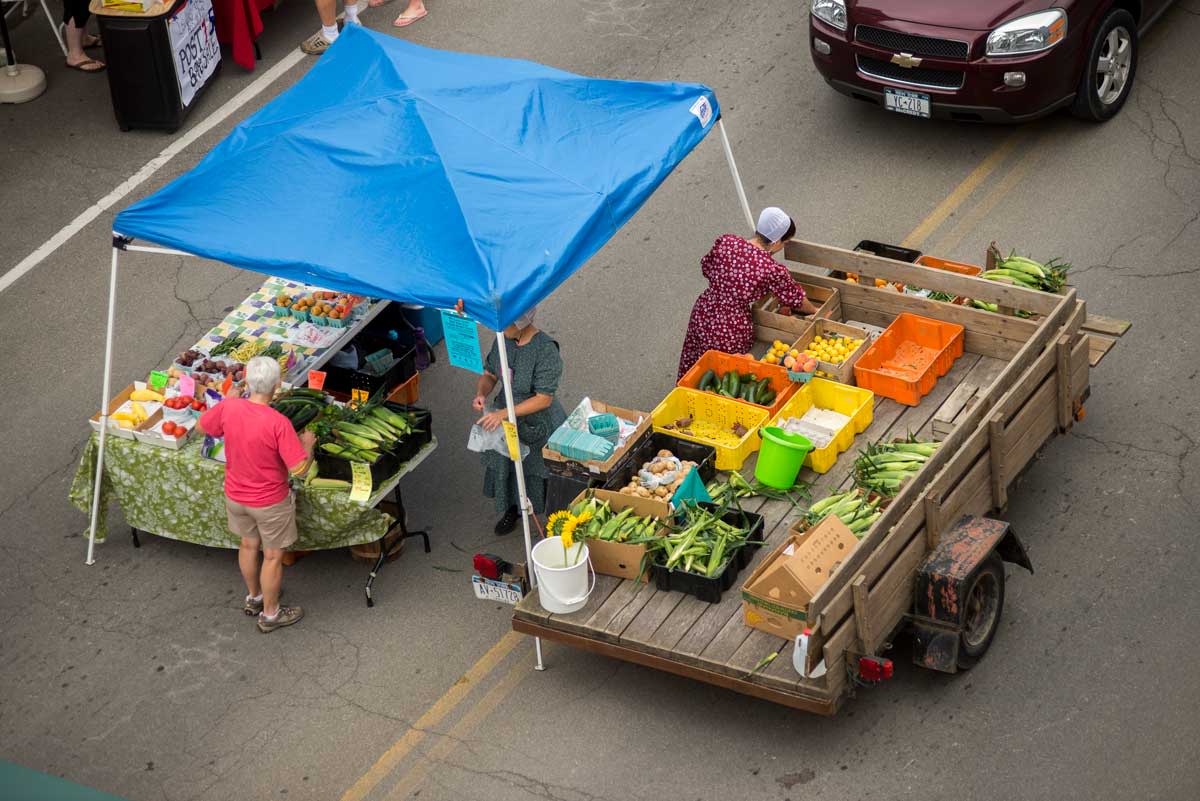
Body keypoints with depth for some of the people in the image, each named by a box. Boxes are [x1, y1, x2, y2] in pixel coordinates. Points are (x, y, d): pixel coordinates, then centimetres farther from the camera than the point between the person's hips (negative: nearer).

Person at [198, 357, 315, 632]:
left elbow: (202, 427, 2)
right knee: (273, 556, 16)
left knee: (248, 544, 28)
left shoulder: (228, 408, -19)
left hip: (235, 495, 5)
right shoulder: (278, 424, -32)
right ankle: (270, 614, 33)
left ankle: (254, 597, 49)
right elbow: (299, 468, -27)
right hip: (269, 502, -5)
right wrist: (307, 444, -8)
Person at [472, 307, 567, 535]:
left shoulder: (545, 349, -28)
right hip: (506, 421, 6)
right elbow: (489, 375, 6)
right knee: (504, 464, 21)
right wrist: (481, 394, -17)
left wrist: (504, 413, -32)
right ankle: (512, 508, 47)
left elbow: (544, 398, -28)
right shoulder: (502, 340, -7)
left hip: (538, 425, -6)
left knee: (542, 472, 9)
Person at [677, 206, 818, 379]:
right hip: (731, 330, -5)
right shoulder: (772, 270, -21)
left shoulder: (726, 242, -10)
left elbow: (706, 268, 8)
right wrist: (815, 311, 15)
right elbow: (796, 300, -4)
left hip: (702, 315, 5)